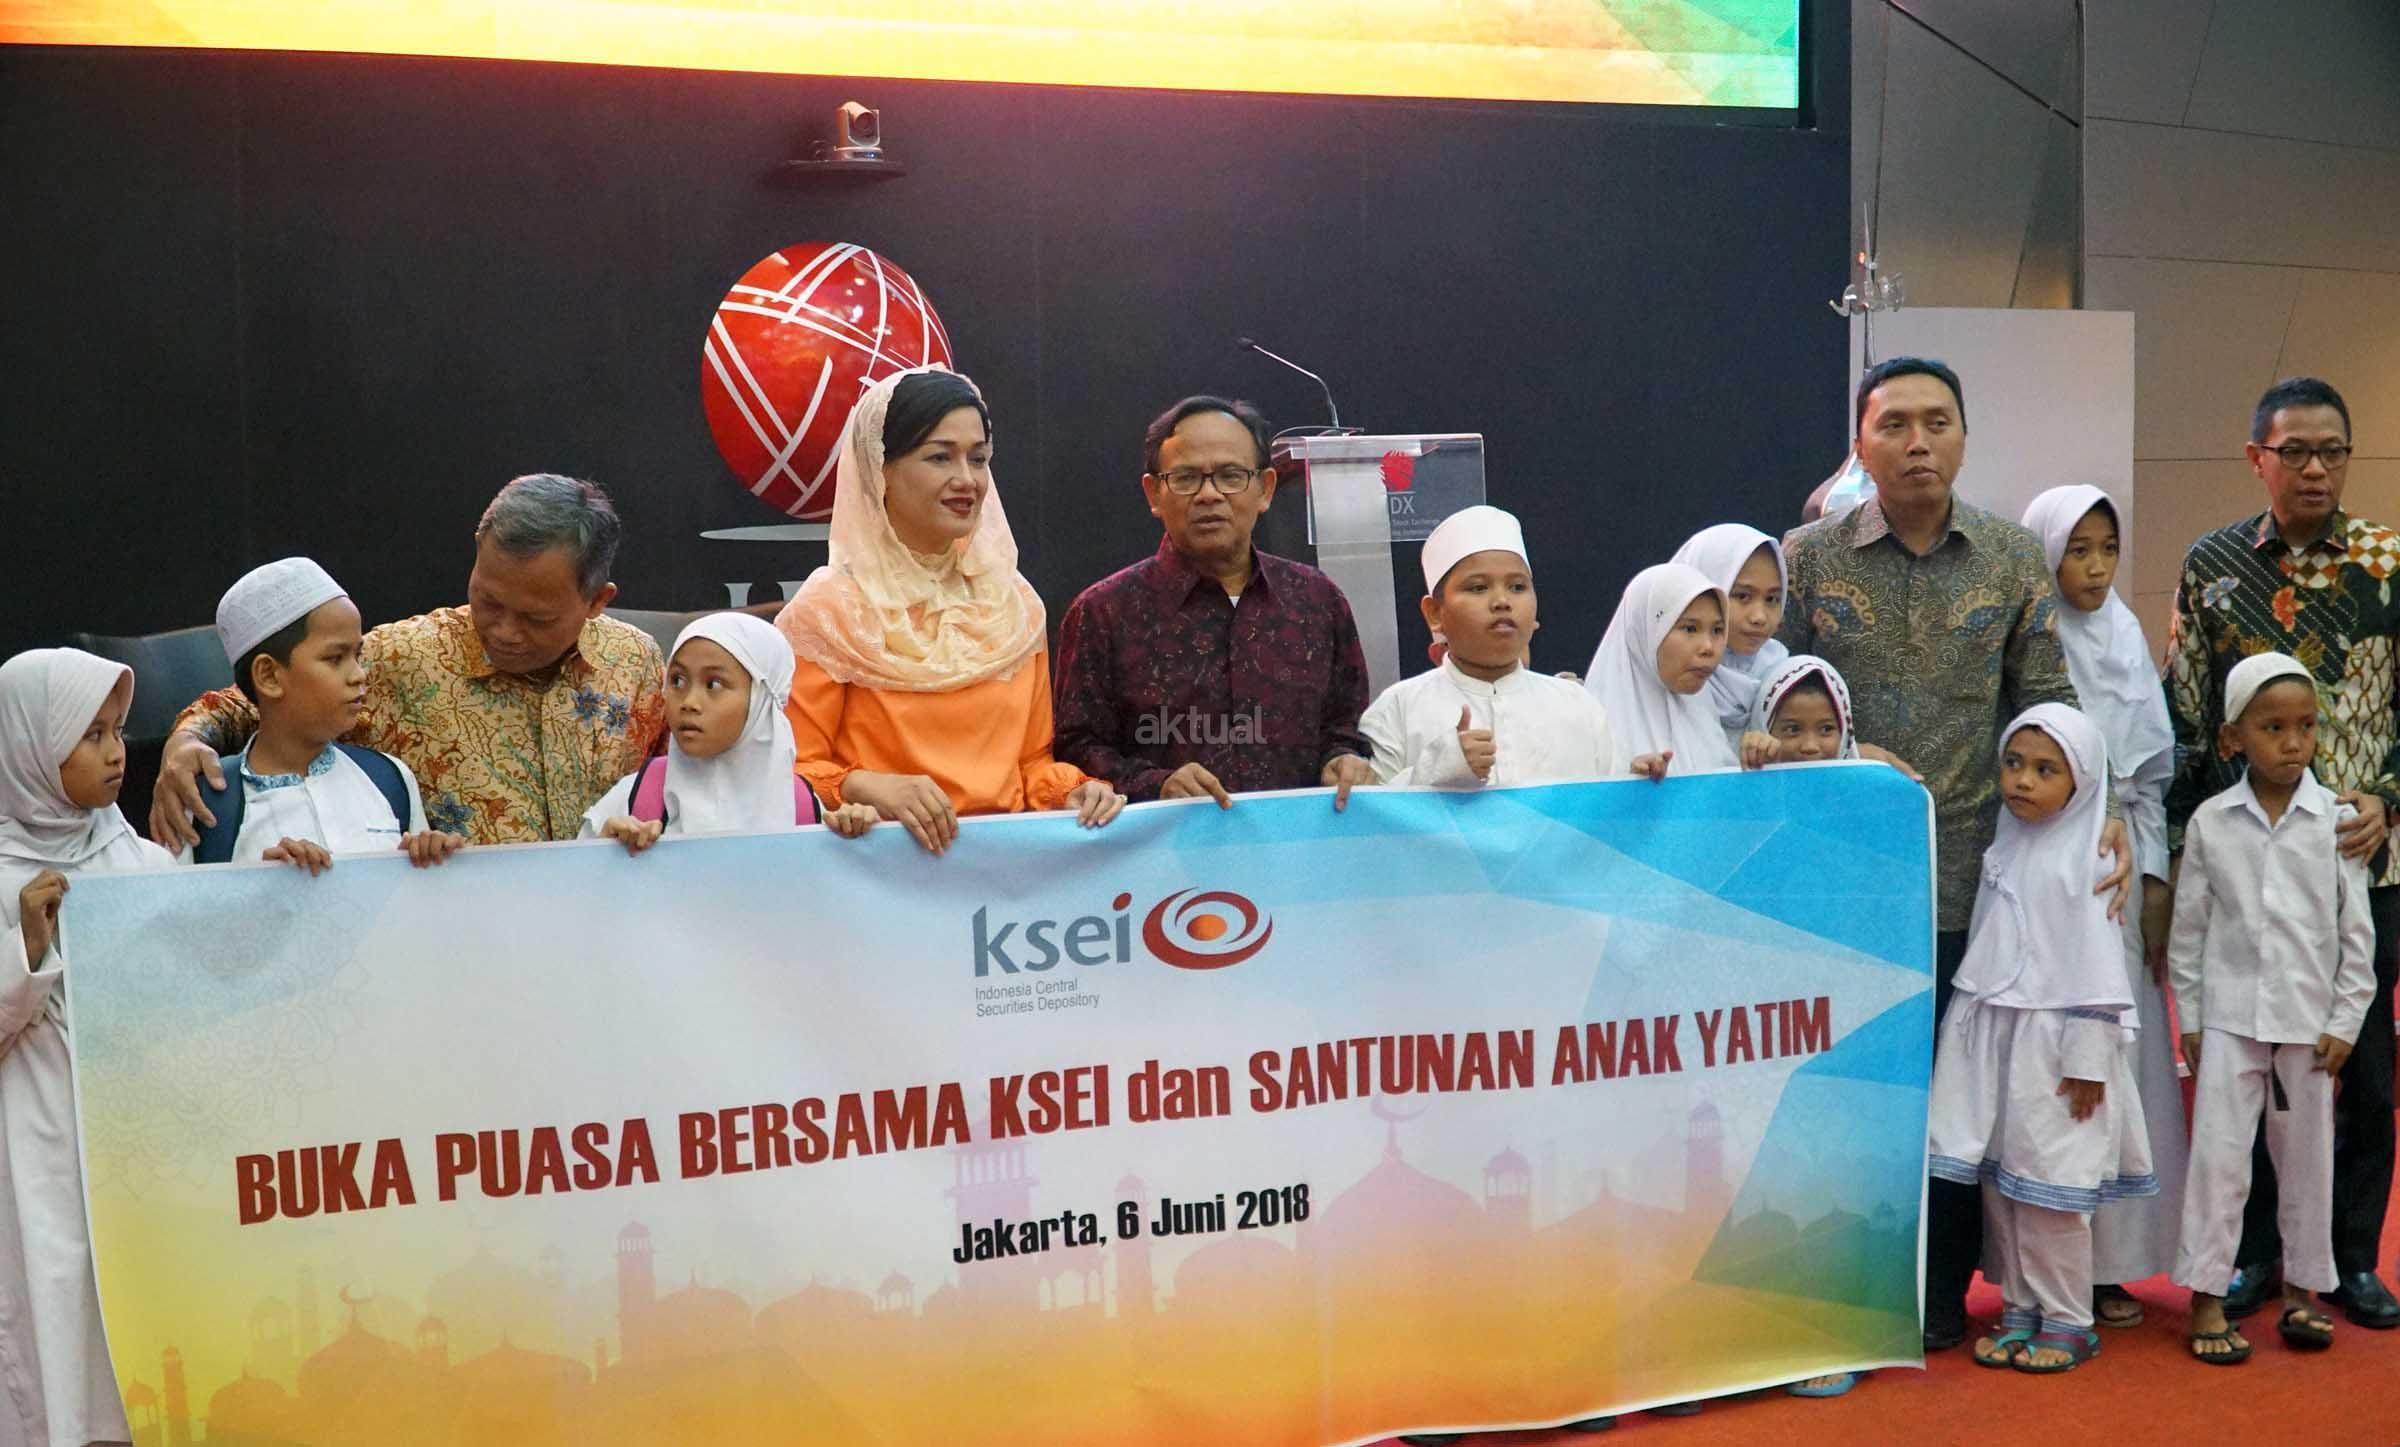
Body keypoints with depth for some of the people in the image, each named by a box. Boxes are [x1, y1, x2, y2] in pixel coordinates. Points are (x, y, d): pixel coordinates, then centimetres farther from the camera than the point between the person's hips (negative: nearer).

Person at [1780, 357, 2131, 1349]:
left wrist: (2098, 808, -8)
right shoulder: (1807, 559, 1)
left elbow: (2048, 702, 6)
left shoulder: (2013, 562, 5)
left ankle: (1943, 1290, 25)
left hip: (1971, 882, 1)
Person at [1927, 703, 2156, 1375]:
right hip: (1991, 1039, 7)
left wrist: (2087, 1060, -14)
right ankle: (2020, 1310, 20)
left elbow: (2098, 971, -12)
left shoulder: (2084, 860, -10)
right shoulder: (2004, 851, 9)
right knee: (1996, 1181, 9)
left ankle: (2067, 1320, 12)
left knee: (2049, 1189, -1)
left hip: (2052, 1048, -6)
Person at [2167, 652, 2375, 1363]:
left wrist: (2345, 1023, -1)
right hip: (2230, 1017, -1)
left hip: (2311, 1022, 1)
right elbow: (2188, 926, 4)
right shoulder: (2210, 822, -2)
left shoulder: (2336, 818, -3)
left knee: (2308, 1157, 10)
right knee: (2218, 1153, -1)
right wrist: (2189, 1018, 3)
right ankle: (2207, 1296, 7)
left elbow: (2357, 929, 1)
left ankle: (2302, 1288, 26)